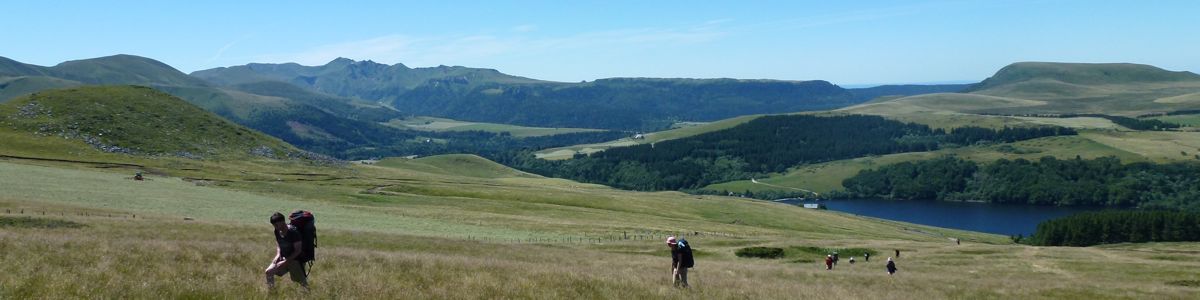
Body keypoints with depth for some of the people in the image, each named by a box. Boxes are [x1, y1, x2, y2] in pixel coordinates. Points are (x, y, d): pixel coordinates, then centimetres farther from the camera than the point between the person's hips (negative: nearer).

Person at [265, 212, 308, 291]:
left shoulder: (293, 232, -24)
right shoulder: (277, 231, -4)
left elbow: (298, 250, -21)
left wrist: (286, 262, -24)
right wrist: (278, 255, -5)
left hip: (294, 260, -6)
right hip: (283, 258, 6)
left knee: (302, 283, -5)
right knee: (268, 271, -6)